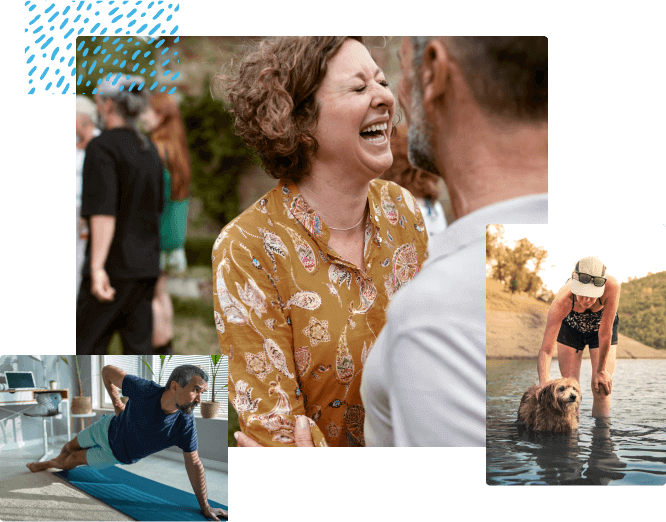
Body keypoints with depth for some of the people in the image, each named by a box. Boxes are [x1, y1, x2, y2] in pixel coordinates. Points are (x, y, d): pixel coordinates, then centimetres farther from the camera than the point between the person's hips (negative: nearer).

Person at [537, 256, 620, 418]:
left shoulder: (612, 286, -43)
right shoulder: (562, 300, -42)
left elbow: (605, 334, -32)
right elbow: (546, 350, -45)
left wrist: (601, 370, -23)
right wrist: (544, 383, -60)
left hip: (601, 326, 0)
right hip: (570, 327, 0)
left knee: (601, 388, -8)